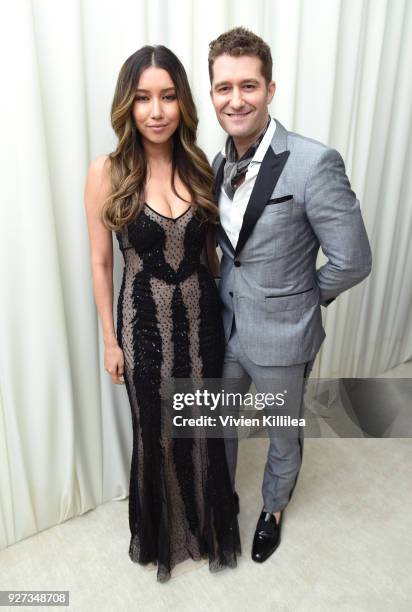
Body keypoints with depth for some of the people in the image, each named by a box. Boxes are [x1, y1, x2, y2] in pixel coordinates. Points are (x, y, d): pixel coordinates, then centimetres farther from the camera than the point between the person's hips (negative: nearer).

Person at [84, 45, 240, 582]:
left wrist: (221, 307, 9)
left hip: (202, 318, 3)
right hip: (146, 324, -2)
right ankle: (161, 530, 47)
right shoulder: (107, 173, -11)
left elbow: (209, 246, 7)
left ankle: (207, 523, 48)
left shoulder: (199, 166, -2)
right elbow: (101, 263, -5)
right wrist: (110, 340, -3)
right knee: (155, 432, 16)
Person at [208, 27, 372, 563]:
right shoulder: (219, 163, -1)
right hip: (223, 331, 5)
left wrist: (303, 297, -6)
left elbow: (353, 260, -18)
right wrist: (231, 294, 3)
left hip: (281, 338, -5)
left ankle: (273, 510, 51)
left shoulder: (313, 163, -22)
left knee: (284, 437, 21)